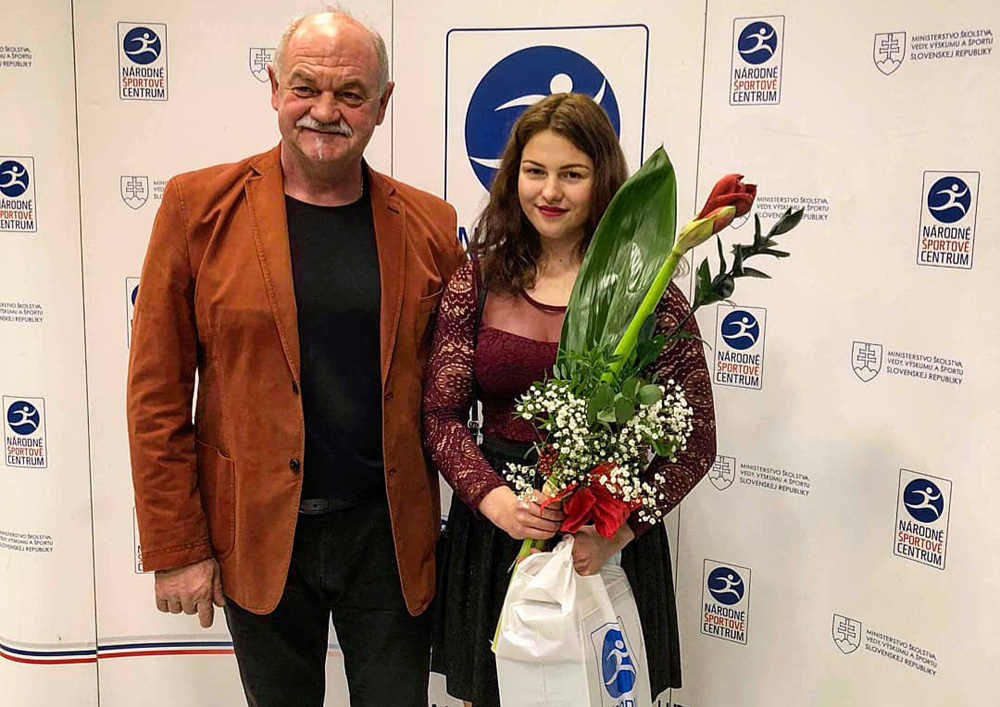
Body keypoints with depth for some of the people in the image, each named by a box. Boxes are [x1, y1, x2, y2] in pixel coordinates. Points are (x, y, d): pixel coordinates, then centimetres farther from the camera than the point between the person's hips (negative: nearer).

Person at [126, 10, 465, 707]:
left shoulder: (429, 225, -1)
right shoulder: (198, 206, -5)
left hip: (389, 532, 1)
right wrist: (176, 546, -6)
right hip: (257, 532, -1)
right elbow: (158, 393, -5)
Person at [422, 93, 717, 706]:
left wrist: (619, 530, -18)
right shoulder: (478, 282, -1)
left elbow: (696, 438, -7)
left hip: (608, 543, -2)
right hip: (492, 531, 2)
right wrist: (493, 499, -17)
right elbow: (441, 414, -1)